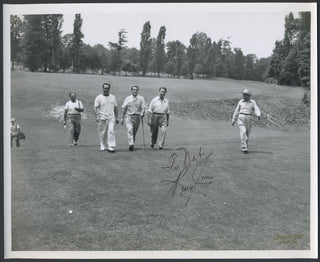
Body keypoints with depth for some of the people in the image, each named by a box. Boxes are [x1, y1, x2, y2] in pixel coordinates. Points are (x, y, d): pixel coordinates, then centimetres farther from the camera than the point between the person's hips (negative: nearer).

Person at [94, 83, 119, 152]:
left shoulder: (112, 97, 12)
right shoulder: (98, 98, 1)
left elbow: (115, 107, 18)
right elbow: (95, 108, -5)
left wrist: (116, 117, 14)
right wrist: (97, 116, -20)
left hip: (111, 117, 1)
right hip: (102, 118, -1)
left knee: (111, 131, -11)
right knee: (102, 133, 4)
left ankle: (111, 147, -13)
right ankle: (103, 146, 19)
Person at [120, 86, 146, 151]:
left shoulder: (141, 98, 7)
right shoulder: (127, 98, 9)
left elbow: (143, 108, -1)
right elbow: (124, 109, 13)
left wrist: (142, 113, -21)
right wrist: (122, 118, 12)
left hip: (137, 117, 1)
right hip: (129, 116, -1)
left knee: (134, 132, 7)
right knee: (130, 130, -19)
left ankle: (132, 145, 20)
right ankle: (131, 144, -27)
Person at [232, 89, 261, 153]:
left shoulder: (253, 102, 2)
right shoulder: (240, 102, 6)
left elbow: (257, 110, -12)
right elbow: (236, 111, 11)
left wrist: (259, 115, -33)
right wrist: (233, 120, 11)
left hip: (249, 119, 1)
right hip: (241, 118, -1)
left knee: (247, 134, 9)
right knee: (243, 132, -17)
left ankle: (244, 148, 25)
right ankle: (244, 148, -19)